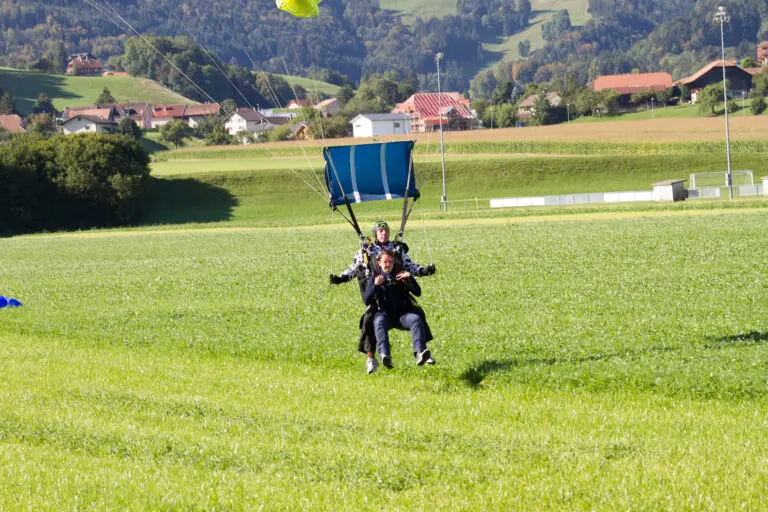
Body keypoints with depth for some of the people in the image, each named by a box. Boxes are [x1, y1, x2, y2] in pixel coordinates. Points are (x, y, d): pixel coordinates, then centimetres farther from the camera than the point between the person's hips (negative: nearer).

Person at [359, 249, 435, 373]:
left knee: (416, 319, -29)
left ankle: (420, 353, -46)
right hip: (383, 313, -2)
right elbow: (366, 300, 2)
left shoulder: (400, 276, 16)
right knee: (379, 322, -36)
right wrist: (375, 285, -12)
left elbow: (418, 293, 8)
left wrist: (410, 278, -8)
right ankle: (385, 356, -56)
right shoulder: (373, 278, 13)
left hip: (402, 314, 2)